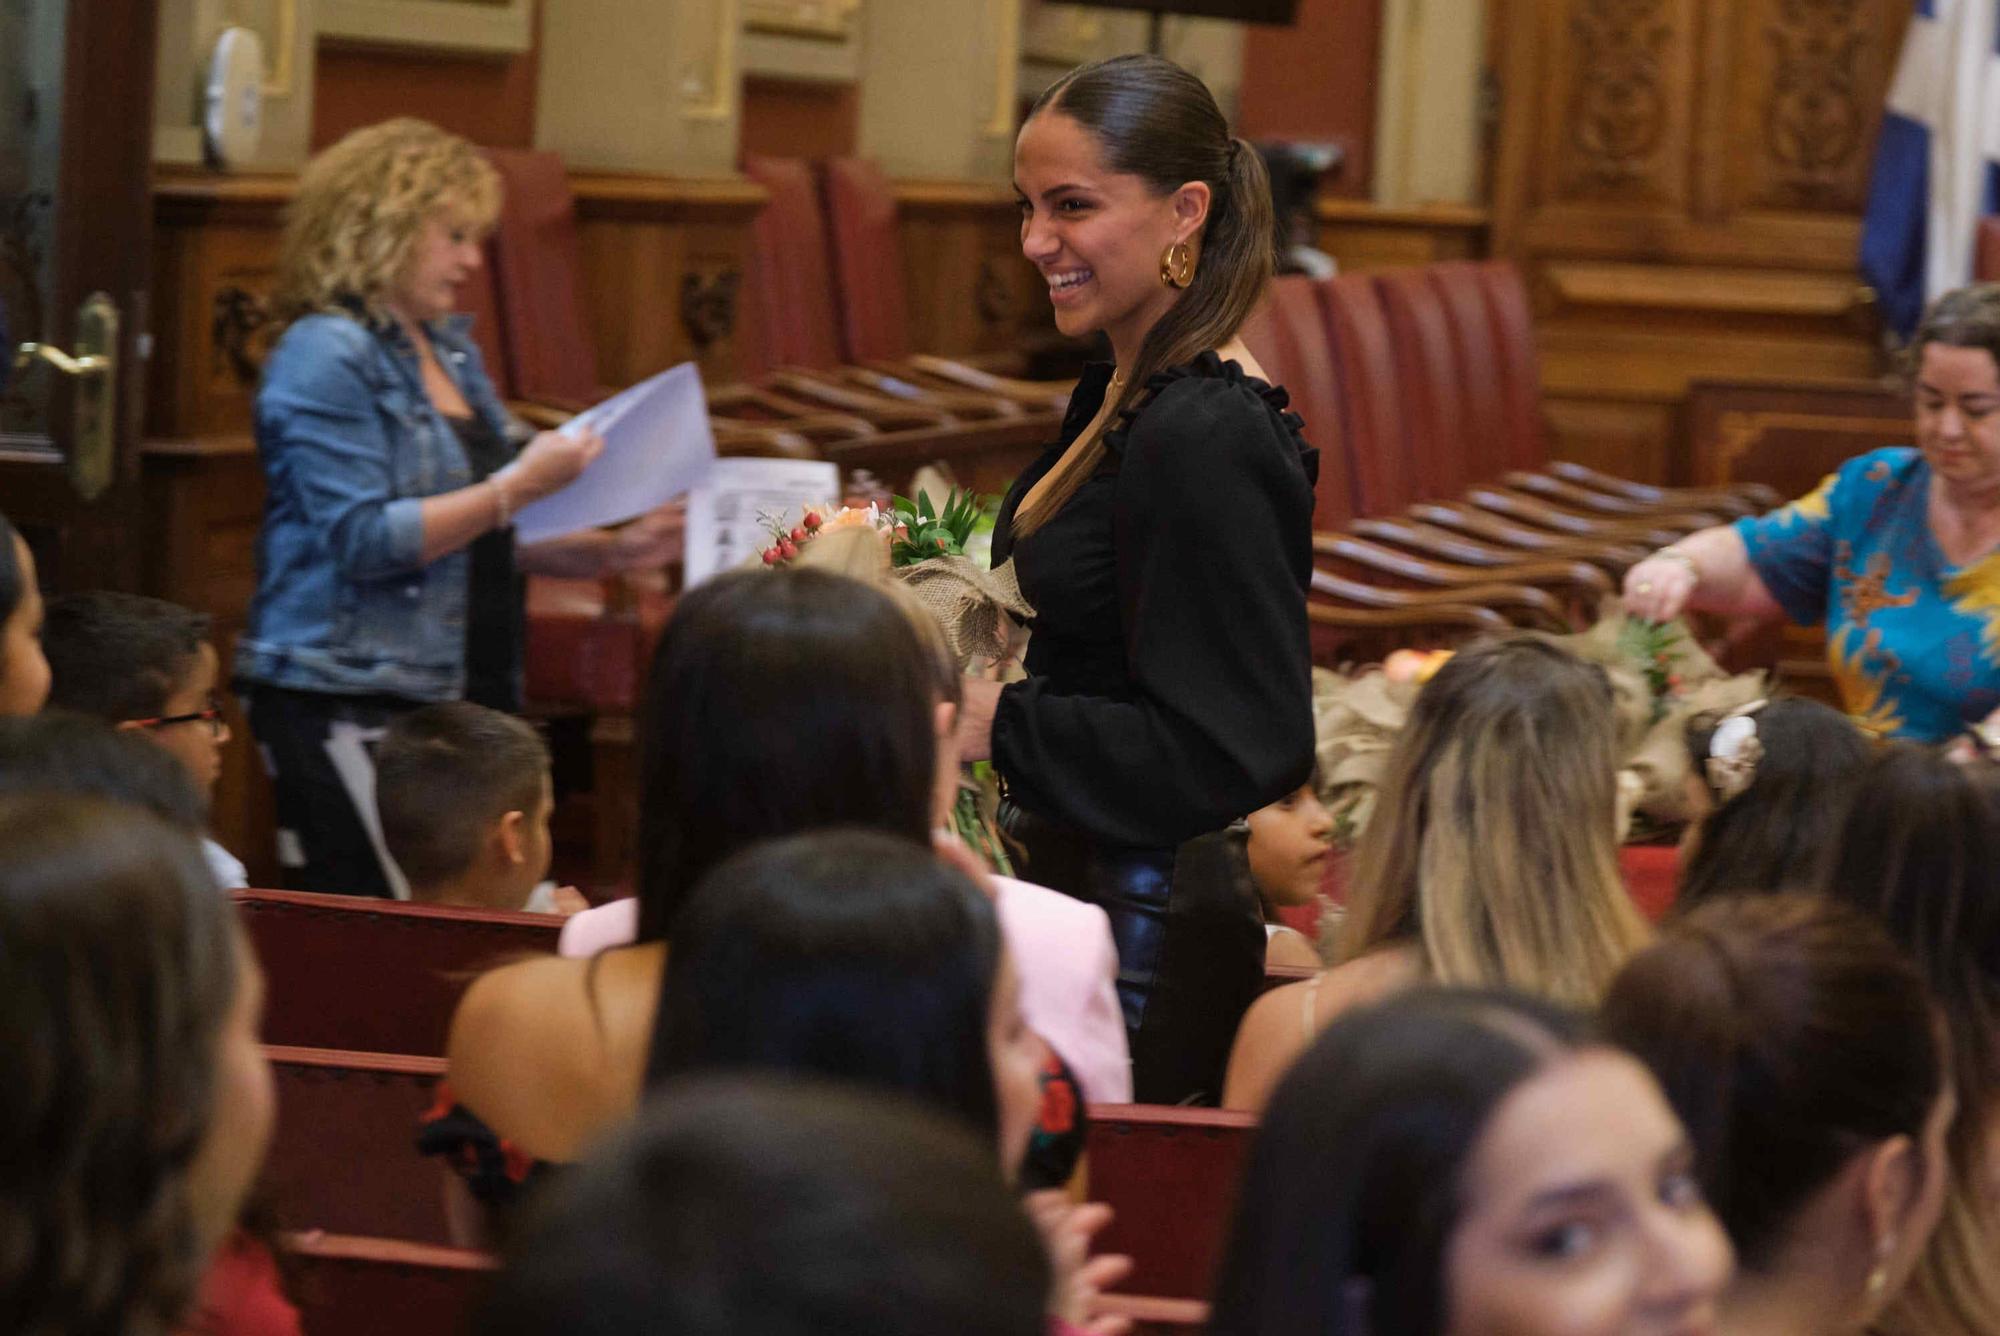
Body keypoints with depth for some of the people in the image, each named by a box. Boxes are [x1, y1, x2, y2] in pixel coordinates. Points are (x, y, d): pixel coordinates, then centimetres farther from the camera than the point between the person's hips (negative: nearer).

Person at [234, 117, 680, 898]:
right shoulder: (325, 358, -9)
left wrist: (611, 550, 8)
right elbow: (362, 540, -17)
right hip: (350, 708, -8)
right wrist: (517, 488, -19)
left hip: (456, 697, 8)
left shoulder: (452, 354, 18)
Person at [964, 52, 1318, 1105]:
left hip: (1146, 935, -9)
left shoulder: (1208, 442, -19)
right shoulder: (1118, 395, 10)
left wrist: (999, 727, -20)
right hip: (1078, 890, 9)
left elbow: (1237, 749, -23)